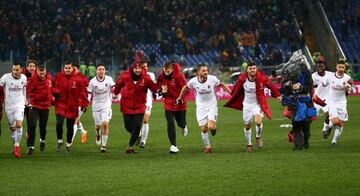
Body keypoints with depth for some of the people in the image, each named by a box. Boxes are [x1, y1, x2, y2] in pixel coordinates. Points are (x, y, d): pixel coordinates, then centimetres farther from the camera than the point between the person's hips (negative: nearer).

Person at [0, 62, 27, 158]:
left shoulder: (24, 78, -3)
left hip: (19, 104, 0)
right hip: (9, 105, 0)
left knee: (19, 125, -16)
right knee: (12, 127, 6)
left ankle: (17, 146, -5)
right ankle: (15, 144, 26)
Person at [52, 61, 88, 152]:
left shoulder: (77, 79, -5)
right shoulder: (58, 76, -1)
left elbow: (82, 92, 0)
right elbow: (53, 86, 14)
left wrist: (84, 104, -3)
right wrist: (55, 92, -8)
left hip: (72, 106, 0)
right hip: (60, 104, 0)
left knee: (70, 126, 8)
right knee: (59, 123, -16)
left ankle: (69, 144, 28)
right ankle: (60, 140, 8)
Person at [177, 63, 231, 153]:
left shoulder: (212, 79, -16)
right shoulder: (193, 81, -13)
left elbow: (222, 85, 1)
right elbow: (185, 87, 8)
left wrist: (231, 93, -3)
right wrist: (180, 98, 16)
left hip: (212, 106, -1)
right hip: (201, 107, 1)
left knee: (211, 127, -17)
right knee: (203, 129, 0)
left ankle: (213, 127, 20)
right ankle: (207, 146, 20)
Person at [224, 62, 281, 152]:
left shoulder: (261, 78, -18)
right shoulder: (242, 79, -15)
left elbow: (271, 85, -3)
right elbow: (236, 90, 4)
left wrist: (277, 95, 5)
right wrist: (233, 99, 15)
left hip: (258, 104, -2)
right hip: (247, 104, 2)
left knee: (258, 122, -23)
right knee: (247, 126, 10)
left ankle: (258, 137, 9)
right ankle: (249, 144, 31)